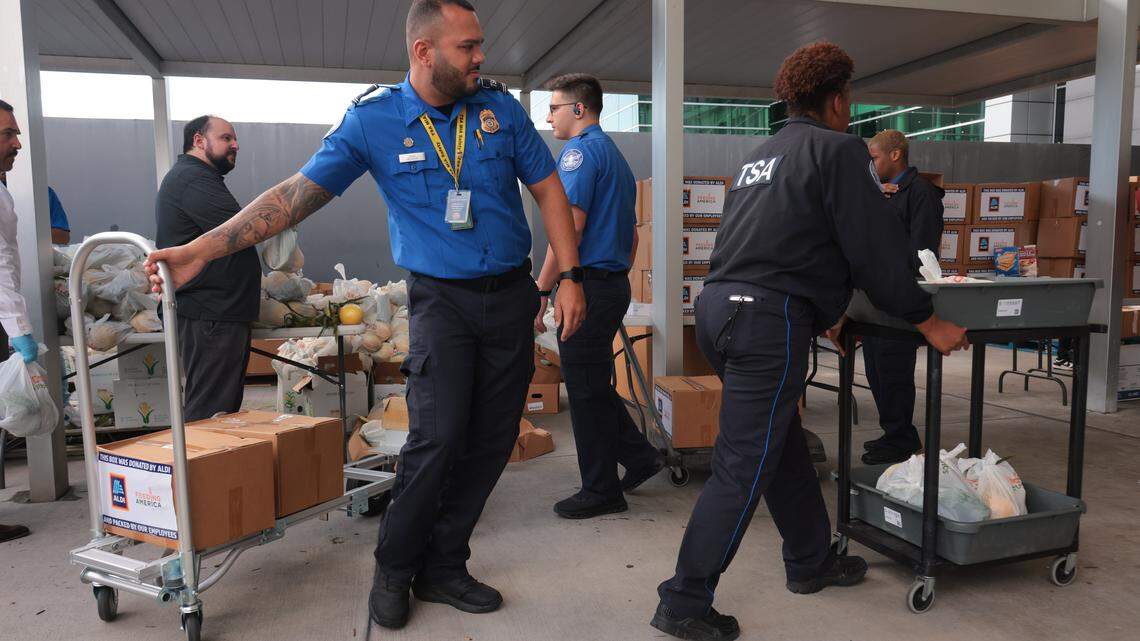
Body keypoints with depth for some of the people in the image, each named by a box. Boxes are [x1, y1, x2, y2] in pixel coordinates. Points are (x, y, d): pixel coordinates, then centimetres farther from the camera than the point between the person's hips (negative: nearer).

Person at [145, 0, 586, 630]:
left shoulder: (500, 107, 1)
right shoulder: (372, 119, -6)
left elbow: (548, 189, 5)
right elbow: (297, 193, -9)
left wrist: (569, 277, -3)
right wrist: (199, 250, -15)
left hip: (511, 294, 3)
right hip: (441, 298, -3)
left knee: (493, 438, 3)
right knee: (438, 436, -15)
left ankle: (443, 567, 19)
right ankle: (393, 571, 9)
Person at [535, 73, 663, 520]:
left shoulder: (581, 150, -10)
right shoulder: (615, 155, 20)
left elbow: (571, 224, -21)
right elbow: (632, 234, 22)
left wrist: (541, 291, -20)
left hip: (588, 284, -10)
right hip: (614, 282, 10)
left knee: (586, 390, 0)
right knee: (593, 384, 19)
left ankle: (601, 492, 11)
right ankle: (638, 457, 22)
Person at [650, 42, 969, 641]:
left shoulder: (760, 156, 22)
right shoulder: (838, 150, -3)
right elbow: (876, 247, -7)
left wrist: (824, 314, 36)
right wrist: (929, 323, 5)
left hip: (719, 305, 9)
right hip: (768, 322, -9)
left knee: (785, 447, 22)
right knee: (742, 470, -3)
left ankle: (810, 560, 39)